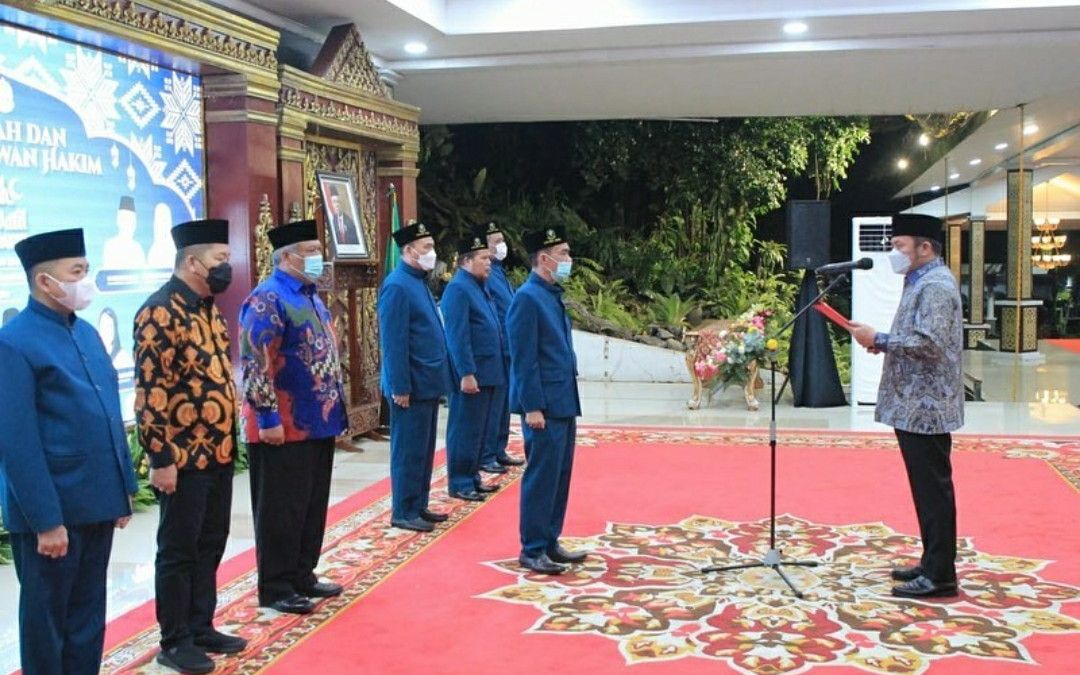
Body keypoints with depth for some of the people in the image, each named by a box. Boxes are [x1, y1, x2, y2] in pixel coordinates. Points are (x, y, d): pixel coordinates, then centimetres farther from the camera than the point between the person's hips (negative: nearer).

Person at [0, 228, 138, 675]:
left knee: (88, 617, 17)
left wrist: (122, 491, 13)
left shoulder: (87, 333, 10)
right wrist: (46, 519, -18)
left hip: (96, 504, 7)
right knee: (46, 619, 8)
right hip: (52, 510, -7)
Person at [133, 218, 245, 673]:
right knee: (178, 549, 4)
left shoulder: (207, 306, 12)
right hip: (183, 457, -9)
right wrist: (161, 459, -20)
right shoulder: (161, 311, -16)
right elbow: (150, 391, -19)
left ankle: (201, 628, 29)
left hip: (219, 452, 9)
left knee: (211, 544, 16)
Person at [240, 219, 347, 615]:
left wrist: (335, 409, 20)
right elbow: (255, 365, -20)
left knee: (313, 507, 16)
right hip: (284, 429, -9)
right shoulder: (267, 300, -14)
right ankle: (276, 589, 12)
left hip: (319, 424, 9)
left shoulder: (310, 296, 15)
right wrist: (268, 418, -22)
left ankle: (303, 576, 28)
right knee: (282, 510, 1)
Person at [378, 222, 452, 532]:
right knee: (409, 451, -1)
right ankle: (403, 512, 9)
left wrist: (437, 377, 17)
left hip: (428, 383, 9)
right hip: (412, 386, -9)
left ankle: (419, 506, 25)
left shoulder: (418, 282, 13)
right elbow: (393, 343, -19)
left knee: (424, 449, 15)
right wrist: (400, 387, -20)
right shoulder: (397, 286, -16)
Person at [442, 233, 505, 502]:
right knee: (465, 430, -1)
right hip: (471, 375, -9)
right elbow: (458, 337, -19)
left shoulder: (480, 287, 15)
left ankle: (472, 477, 26)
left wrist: (494, 370, 18)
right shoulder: (458, 289, -14)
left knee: (481, 429, 16)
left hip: (488, 374, 9)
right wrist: (467, 374, -22)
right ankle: (460, 484, 8)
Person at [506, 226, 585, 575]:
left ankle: (550, 541, 25)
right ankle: (532, 550, 8)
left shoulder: (553, 295, 14)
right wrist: (532, 407, -19)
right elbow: (524, 359, -17)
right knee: (541, 477, -2)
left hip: (564, 403, 9)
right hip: (545, 406, -9)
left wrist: (570, 402, 17)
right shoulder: (527, 298, -14)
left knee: (560, 476, 14)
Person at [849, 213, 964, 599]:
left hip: (925, 408, -10)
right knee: (926, 488, 15)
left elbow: (929, 344, -25)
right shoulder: (921, 282, 17)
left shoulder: (936, 286, -15)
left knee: (933, 489, -4)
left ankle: (939, 576, 2)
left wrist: (879, 340, -18)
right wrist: (883, 343, 8)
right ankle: (932, 563, 24)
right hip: (915, 405, 10)